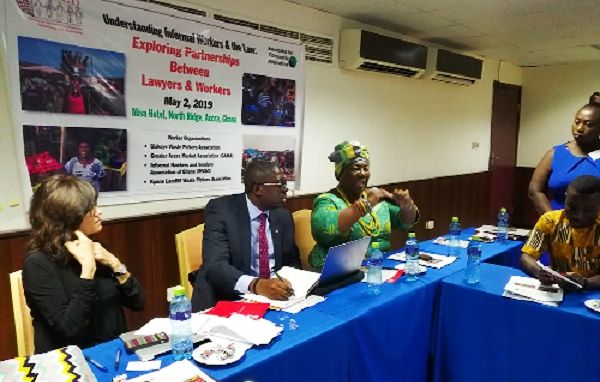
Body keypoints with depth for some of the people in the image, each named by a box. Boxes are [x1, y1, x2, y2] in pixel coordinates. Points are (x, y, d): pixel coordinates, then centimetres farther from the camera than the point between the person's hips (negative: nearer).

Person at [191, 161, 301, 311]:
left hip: (272, 296, 5)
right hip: (227, 299, -4)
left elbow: (292, 262, 9)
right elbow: (215, 265, -22)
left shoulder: (283, 216, 5)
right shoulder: (221, 209, -12)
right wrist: (256, 284, -38)